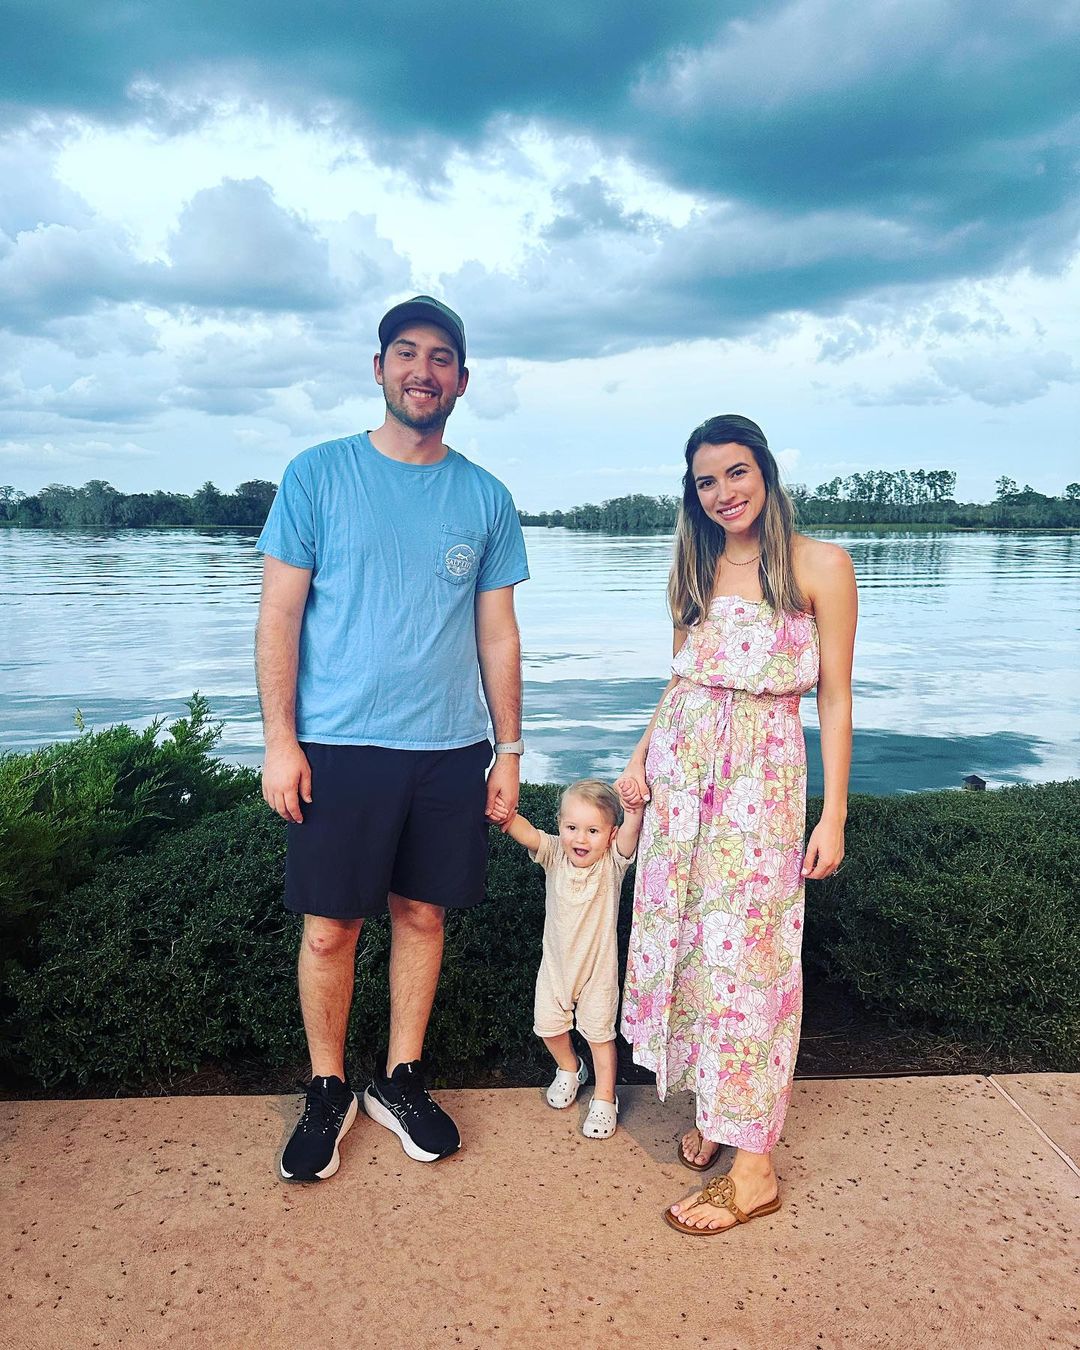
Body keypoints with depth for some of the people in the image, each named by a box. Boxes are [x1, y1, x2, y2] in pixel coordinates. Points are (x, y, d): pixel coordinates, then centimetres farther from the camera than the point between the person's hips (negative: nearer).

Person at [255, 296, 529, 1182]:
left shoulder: (487, 499, 7)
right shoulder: (320, 475, 0)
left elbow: (499, 635, 10)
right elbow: (279, 614, -2)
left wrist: (508, 751, 7)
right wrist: (280, 739, -9)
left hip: (451, 751, 3)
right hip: (339, 746, -2)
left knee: (423, 916, 11)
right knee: (330, 927, 5)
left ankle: (401, 1081, 30)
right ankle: (328, 1091, 27)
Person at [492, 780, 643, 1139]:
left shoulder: (613, 862, -19)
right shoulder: (555, 855, -14)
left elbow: (630, 831, -38)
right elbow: (528, 834, -32)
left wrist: (634, 807, -60)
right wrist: (506, 818, -54)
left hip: (598, 965, -3)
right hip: (556, 961, 3)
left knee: (599, 1032, 8)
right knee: (549, 1025, 14)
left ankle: (604, 1098, 29)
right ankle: (569, 1069, 44)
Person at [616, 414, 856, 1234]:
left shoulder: (819, 566, -5)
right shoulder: (695, 568, 10)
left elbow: (836, 699, -5)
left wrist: (834, 816, -8)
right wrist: (642, 757, 7)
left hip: (762, 776, -5)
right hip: (680, 769, 5)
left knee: (742, 951, -3)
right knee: (682, 937, 9)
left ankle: (754, 1166, 10)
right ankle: (714, 1106, 29)